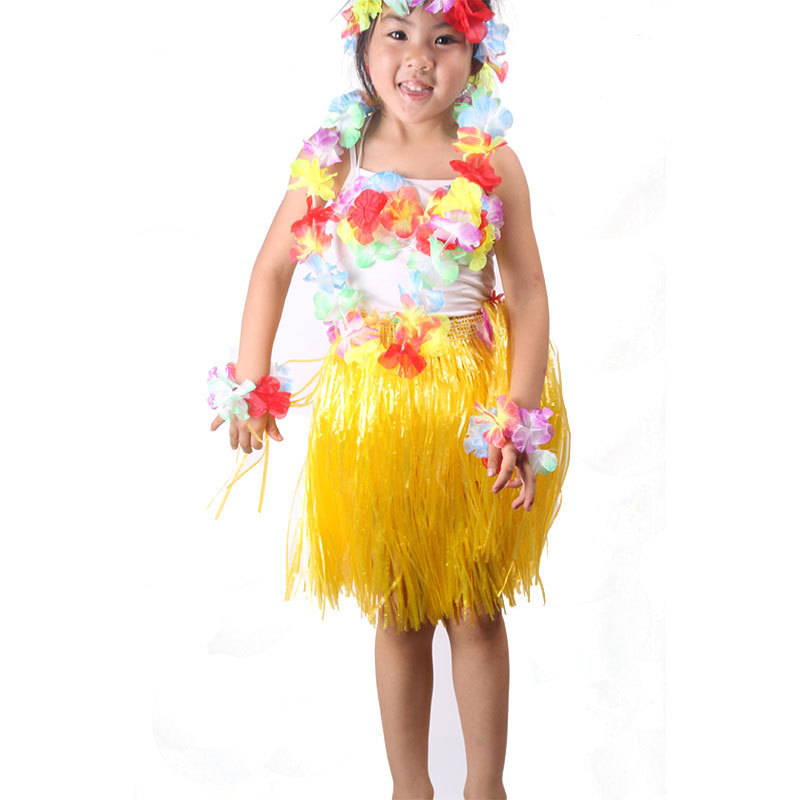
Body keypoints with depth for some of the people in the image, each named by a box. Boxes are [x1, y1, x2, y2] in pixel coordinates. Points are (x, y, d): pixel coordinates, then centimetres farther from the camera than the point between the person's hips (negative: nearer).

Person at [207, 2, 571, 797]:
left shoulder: (493, 163, -5)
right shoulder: (334, 158, -3)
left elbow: (527, 292, -5)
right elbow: (272, 267, 5)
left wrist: (518, 415, -11)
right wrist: (250, 385, 2)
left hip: (473, 400, -1)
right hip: (371, 406, 1)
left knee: (476, 611, 10)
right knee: (397, 613, 12)